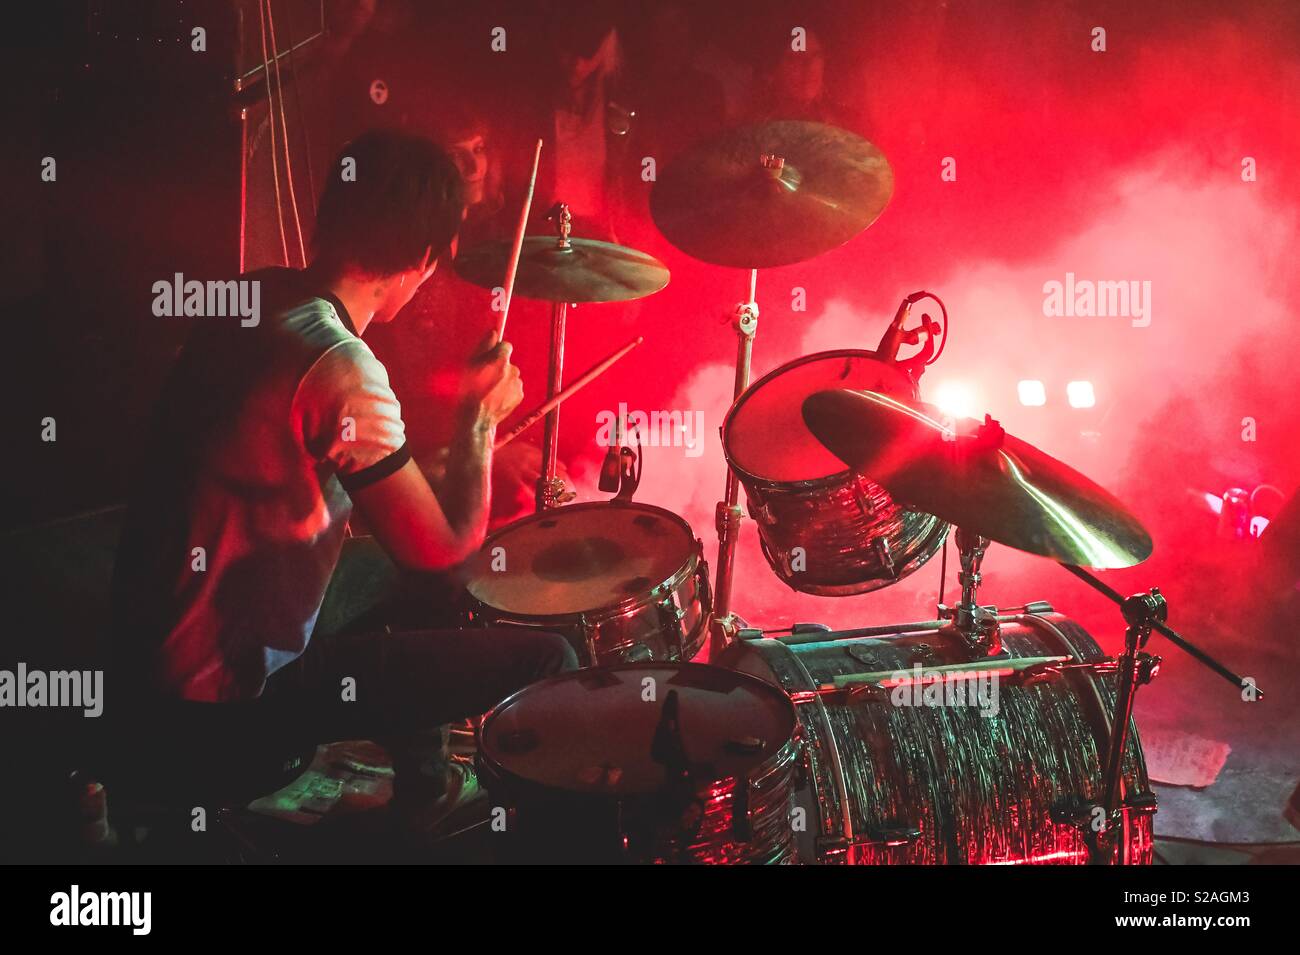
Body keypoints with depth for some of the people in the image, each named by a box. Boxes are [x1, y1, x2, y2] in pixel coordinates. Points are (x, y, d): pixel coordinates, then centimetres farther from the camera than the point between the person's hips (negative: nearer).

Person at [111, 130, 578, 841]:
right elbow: (441, 547, -23)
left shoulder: (254, 298, 1)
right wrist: (481, 414, -8)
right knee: (546, 663, -8)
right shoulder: (341, 368, -27)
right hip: (227, 690, -9)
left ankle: (426, 789, 45)